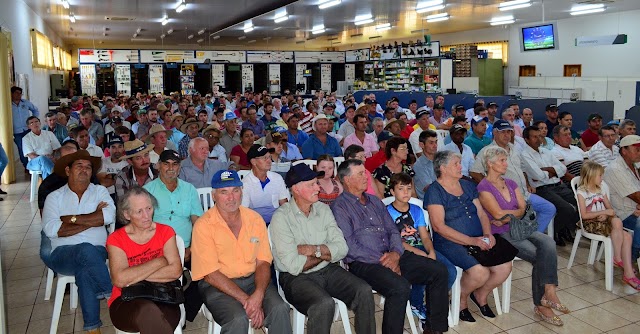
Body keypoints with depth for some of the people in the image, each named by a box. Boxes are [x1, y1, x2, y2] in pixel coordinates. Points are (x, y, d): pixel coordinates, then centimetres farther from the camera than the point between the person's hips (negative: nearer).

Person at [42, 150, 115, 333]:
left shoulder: (100, 191, 14)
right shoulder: (54, 197, 13)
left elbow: (109, 216, -8)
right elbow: (50, 229, -7)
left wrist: (71, 218, -6)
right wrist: (92, 220, -9)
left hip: (96, 252, 1)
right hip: (63, 254, -1)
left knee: (85, 272, -34)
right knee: (86, 250, -35)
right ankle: (113, 293, -27)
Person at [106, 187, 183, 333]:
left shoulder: (165, 232, 6)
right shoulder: (116, 239, 2)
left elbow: (176, 271, -8)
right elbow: (120, 279, -14)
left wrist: (135, 276, -11)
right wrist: (159, 261, -9)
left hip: (162, 300, 1)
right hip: (125, 302, 0)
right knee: (147, 310, -35)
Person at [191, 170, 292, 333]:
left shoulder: (255, 219, 3)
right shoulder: (204, 225, -9)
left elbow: (263, 263, 2)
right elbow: (210, 274, -13)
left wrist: (258, 295, -17)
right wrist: (245, 299, -19)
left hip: (252, 279, 3)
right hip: (217, 285, -3)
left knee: (280, 309, -22)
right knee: (238, 319, -30)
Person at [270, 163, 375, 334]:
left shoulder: (323, 209, 5)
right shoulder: (281, 217, -12)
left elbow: (342, 248, -1)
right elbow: (294, 265, -19)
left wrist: (314, 249, -16)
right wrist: (325, 253, -6)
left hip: (328, 270, 5)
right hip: (296, 277, -5)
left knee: (364, 291, -17)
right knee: (324, 304, -32)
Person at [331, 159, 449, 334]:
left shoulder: (375, 201, 21)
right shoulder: (340, 207, -4)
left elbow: (393, 230, 16)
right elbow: (349, 245, -13)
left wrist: (396, 253, -5)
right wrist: (381, 261, -14)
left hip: (391, 256, 8)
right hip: (363, 264, -8)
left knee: (439, 271, -3)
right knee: (400, 287, -33)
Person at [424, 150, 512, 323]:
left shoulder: (468, 185, 16)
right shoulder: (434, 191, -7)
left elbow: (481, 213, 15)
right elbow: (439, 226, -15)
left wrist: (487, 234, -6)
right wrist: (471, 241, -18)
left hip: (478, 240, 7)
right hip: (450, 243, -7)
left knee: (505, 266, -14)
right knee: (480, 272, -28)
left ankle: (481, 295, 15)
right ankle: (460, 298, 5)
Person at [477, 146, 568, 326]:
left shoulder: (511, 184, 18)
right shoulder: (483, 187, -5)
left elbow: (524, 209, 8)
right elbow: (498, 213, -14)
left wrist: (507, 217, -9)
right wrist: (518, 211, 1)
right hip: (501, 235, -6)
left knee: (548, 242, -24)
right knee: (539, 256, -23)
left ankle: (549, 292, -24)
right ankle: (542, 304, -10)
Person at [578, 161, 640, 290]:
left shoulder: (601, 188, 15)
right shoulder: (581, 192, -6)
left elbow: (609, 207, 12)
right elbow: (584, 215, -12)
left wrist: (606, 214, -10)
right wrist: (604, 212, -14)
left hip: (603, 220, 6)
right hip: (590, 223, -6)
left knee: (627, 236, -20)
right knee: (617, 223, -30)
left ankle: (628, 273, -18)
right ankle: (618, 259, -16)